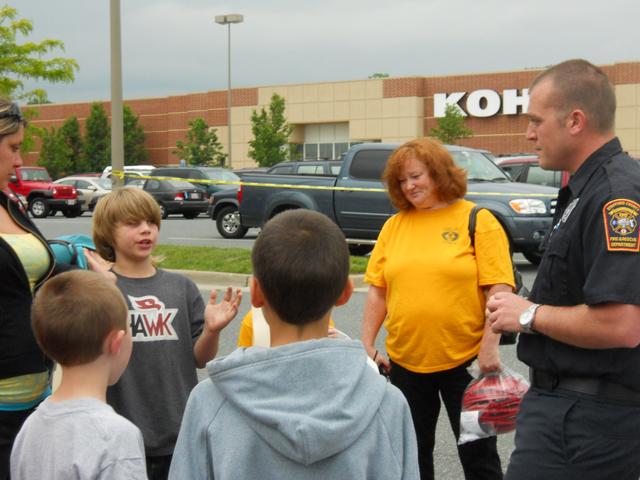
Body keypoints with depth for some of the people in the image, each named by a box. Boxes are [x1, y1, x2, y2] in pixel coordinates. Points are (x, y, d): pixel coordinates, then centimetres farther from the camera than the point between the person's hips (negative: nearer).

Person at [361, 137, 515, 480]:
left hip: (465, 360, -4)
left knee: (478, 452, 7)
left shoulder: (478, 220, -6)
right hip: (404, 361, 4)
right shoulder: (394, 225, 6)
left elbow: (499, 289, -10)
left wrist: (490, 346, -18)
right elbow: (377, 291, 7)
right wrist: (367, 345, 2)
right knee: (412, 452, 16)